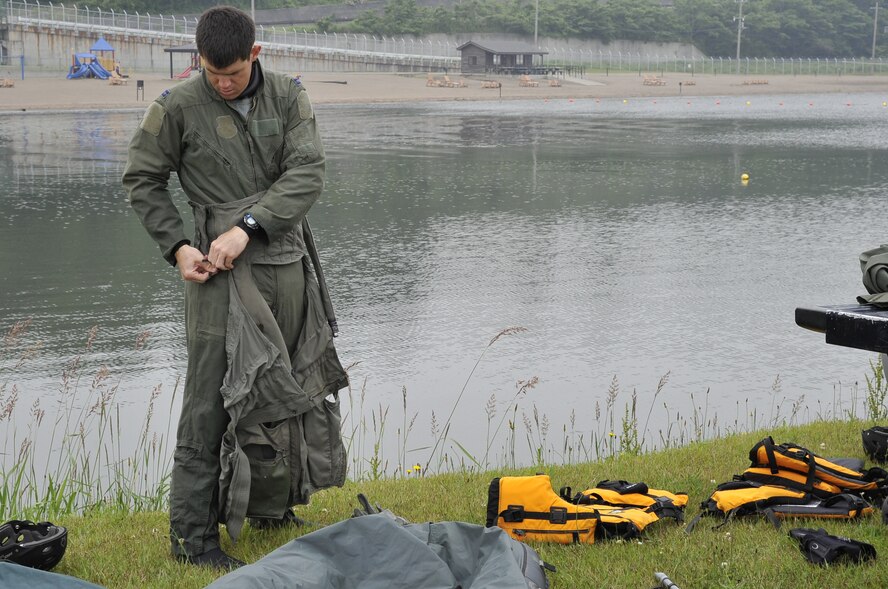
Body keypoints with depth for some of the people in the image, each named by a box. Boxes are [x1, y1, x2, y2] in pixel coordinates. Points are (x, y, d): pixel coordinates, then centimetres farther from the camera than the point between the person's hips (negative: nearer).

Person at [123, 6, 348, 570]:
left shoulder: (289, 96, 2)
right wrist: (178, 247, -7)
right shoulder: (178, 107, -5)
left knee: (282, 388, 14)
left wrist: (247, 227, -20)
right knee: (211, 399, -7)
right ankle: (192, 534, -3)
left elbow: (307, 173, -9)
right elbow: (143, 179, 4)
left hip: (287, 265, 4)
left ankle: (270, 506, 31)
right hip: (221, 270, -4)